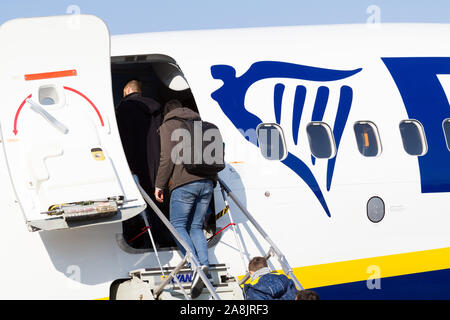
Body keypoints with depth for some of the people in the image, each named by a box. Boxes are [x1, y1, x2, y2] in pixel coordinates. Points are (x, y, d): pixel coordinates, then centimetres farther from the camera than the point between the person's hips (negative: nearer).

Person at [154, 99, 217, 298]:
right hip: (207, 182, 6)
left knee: (178, 225, 0)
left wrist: (159, 185, 0)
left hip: (185, 182, -6)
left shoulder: (168, 126, 5)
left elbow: (167, 157, -5)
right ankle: (205, 265, -8)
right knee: (196, 226, 12)